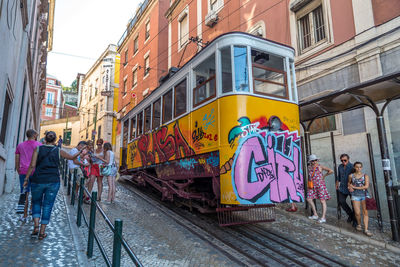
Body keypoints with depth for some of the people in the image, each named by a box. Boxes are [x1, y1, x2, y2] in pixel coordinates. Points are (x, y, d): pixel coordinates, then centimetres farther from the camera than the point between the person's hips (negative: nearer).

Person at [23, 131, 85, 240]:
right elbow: (72, 157, 16)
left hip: (38, 181, 0)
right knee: (47, 205, 8)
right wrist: (80, 151, 33)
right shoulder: (58, 151, 2)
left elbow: (32, 166, -6)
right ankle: (42, 232, 13)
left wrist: (26, 179, 1)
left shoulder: (38, 149, 0)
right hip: (53, 182, 0)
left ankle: (36, 226, 6)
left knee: (36, 203, 20)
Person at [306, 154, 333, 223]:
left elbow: (331, 171, -13)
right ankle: (315, 215, 18)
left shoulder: (320, 167, -7)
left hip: (320, 185, -6)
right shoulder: (309, 167, 9)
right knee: (309, 199, 4)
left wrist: (324, 175, -4)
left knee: (322, 201, -3)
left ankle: (323, 218, 3)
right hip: (312, 186, 7)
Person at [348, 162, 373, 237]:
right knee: (357, 213, -4)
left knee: (365, 212, -6)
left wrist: (354, 187, -8)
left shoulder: (365, 176, 0)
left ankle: (366, 229, -1)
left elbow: (366, 186, -11)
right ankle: (359, 224, 22)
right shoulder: (351, 176, 5)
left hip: (364, 195, 0)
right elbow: (349, 182, 24)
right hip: (355, 196, 1)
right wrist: (349, 187, 2)